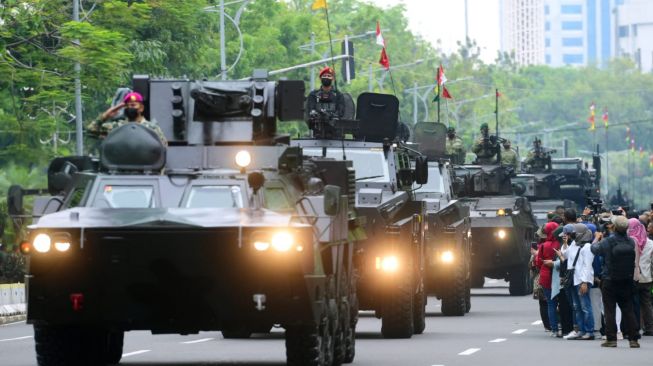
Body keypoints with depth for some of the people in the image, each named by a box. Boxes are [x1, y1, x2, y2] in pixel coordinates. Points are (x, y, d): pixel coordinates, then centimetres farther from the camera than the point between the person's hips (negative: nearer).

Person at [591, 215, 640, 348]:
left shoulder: (607, 242, -16)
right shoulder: (631, 242, -9)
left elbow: (594, 249, 1)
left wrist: (597, 238, 22)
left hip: (609, 281, -3)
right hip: (627, 282, 3)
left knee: (609, 311, 4)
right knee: (628, 310, 8)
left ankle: (611, 339, 1)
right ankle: (633, 339, 7)